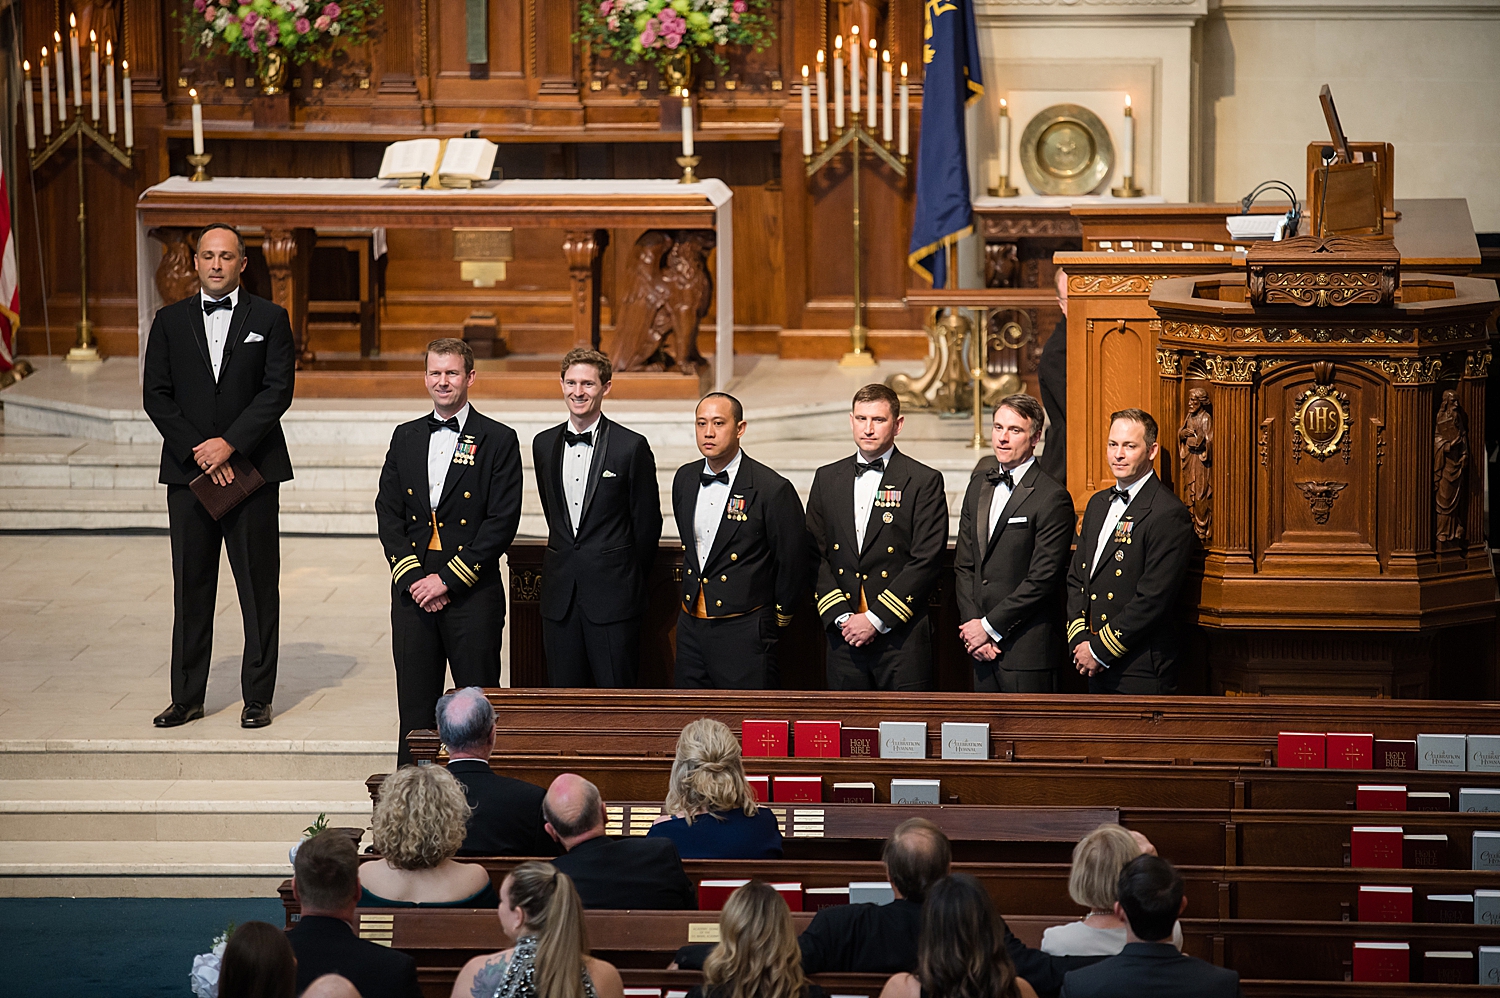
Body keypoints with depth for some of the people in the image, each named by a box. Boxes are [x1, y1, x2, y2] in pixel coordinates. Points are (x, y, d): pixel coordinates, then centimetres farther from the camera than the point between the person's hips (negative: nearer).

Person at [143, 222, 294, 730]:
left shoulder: (269, 318, 4)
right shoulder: (170, 322, 9)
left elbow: (278, 389, -5)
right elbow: (155, 394, 3)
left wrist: (230, 443, -14)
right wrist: (198, 451, -9)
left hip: (251, 470, -2)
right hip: (188, 470, 2)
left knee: (259, 586, 0)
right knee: (191, 587, 4)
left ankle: (258, 697, 6)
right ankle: (187, 697, 9)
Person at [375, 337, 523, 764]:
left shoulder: (499, 441, 0)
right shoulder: (406, 438, 13)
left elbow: (502, 522, -8)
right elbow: (388, 513, 9)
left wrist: (447, 579, -12)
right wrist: (412, 576, -5)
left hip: (472, 596, -4)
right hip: (412, 594, 4)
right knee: (415, 707, 6)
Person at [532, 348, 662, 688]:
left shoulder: (631, 446, -5)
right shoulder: (544, 445, 10)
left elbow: (648, 521, 1)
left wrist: (629, 579, 8)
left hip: (612, 596, -4)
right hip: (560, 596, 5)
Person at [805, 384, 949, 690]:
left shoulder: (925, 482, 0)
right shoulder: (827, 479, 13)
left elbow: (925, 562, -7)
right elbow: (815, 556, 10)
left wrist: (876, 619, -12)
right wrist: (841, 617, -4)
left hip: (901, 636, -4)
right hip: (842, 634, 4)